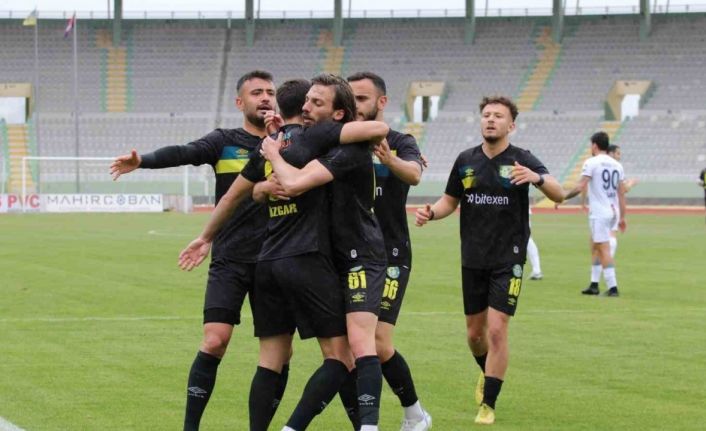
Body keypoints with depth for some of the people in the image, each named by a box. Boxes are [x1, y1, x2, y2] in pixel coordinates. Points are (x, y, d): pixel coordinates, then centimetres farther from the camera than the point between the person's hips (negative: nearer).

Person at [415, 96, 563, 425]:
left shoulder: (522, 160, -8)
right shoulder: (466, 160, 5)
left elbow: (558, 194, -20)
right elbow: (450, 201, 16)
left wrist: (537, 178, -41)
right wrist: (431, 212, -7)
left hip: (508, 260, -4)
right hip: (473, 260, 4)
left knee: (497, 330, -11)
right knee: (475, 332, 12)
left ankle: (488, 404, -1)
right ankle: (487, 373, 43)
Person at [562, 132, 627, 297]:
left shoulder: (591, 163, -8)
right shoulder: (617, 165, 11)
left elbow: (580, 186, -16)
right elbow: (622, 193, 11)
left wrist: (563, 196, -5)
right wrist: (622, 217, 15)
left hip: (599, 213, -7)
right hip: (613, 212, 7)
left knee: (604, 249, -8)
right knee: (595, 246, 18)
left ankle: (612, 287, -14)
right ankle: (594, 285, 19)